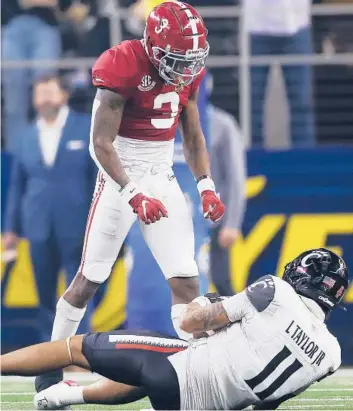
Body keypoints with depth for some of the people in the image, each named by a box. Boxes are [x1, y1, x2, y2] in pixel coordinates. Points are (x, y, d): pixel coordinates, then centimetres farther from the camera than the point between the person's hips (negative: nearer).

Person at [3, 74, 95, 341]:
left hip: (75, 226, -4)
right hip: (39, 227, 4)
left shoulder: (88, 128, -1)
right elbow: (18, 183, 12)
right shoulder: (30, 134, 9)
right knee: (45, 294, 8)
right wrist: (12, 227, 10)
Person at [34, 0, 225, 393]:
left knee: (186, 279, -3)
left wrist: (206, 185, 1)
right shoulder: (123, 68, -20)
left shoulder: (187, 74, 2)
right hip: (120, 180, -6)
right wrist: (133, 195, -25)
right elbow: (101, 143, -20)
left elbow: (193, 136, 14)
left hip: (163, 181, 6)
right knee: (90, 279, 2)